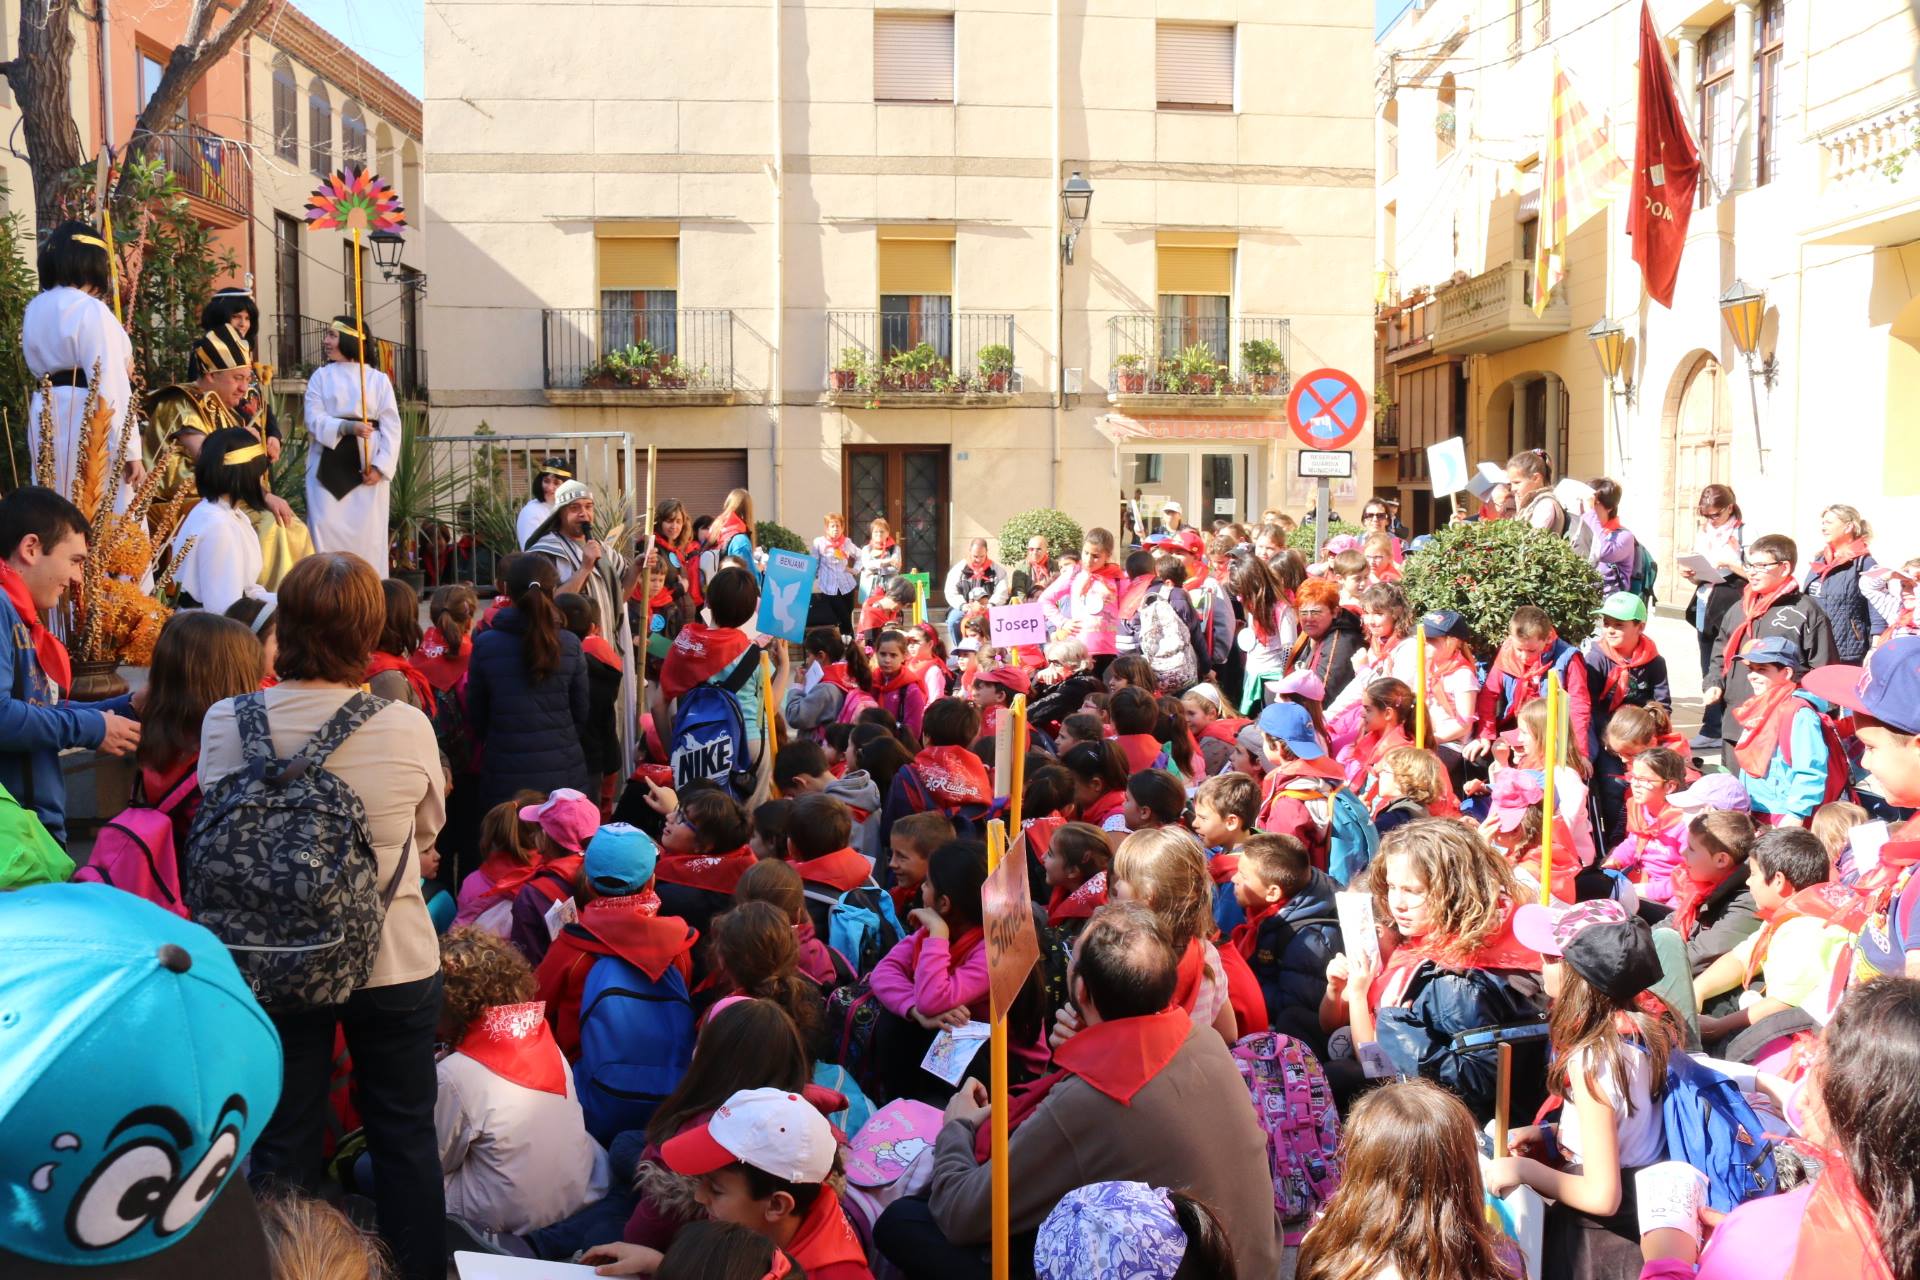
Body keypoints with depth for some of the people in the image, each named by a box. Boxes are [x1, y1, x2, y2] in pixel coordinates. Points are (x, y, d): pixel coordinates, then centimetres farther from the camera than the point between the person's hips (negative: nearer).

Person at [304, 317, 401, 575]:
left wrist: (381, 466, -11)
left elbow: (391, 427, 0)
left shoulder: (378, 379, 5)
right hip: (328, 464, 1)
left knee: (368, 532, -1)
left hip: (369, 465, -1)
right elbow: (314, 420, -2)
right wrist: (347, 427, -20)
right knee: (327, 530, -5)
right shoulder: (320, 377, 9)